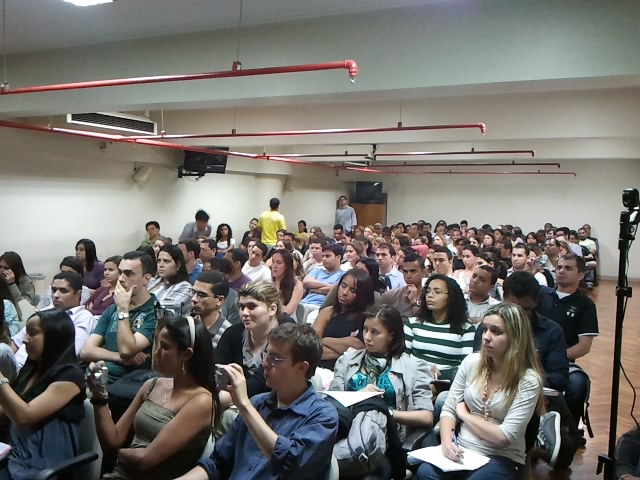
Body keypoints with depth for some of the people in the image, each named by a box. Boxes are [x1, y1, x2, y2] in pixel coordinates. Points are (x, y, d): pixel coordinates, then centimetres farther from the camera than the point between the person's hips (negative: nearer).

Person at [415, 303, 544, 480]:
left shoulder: (529, 380, -12)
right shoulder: (471, 362, 1)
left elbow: (505, 436, -17)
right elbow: (448, 410, 4)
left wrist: (464, 414, -5)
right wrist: (447, 442, -15)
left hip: (501, 459, -3)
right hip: (462, 451, 4)